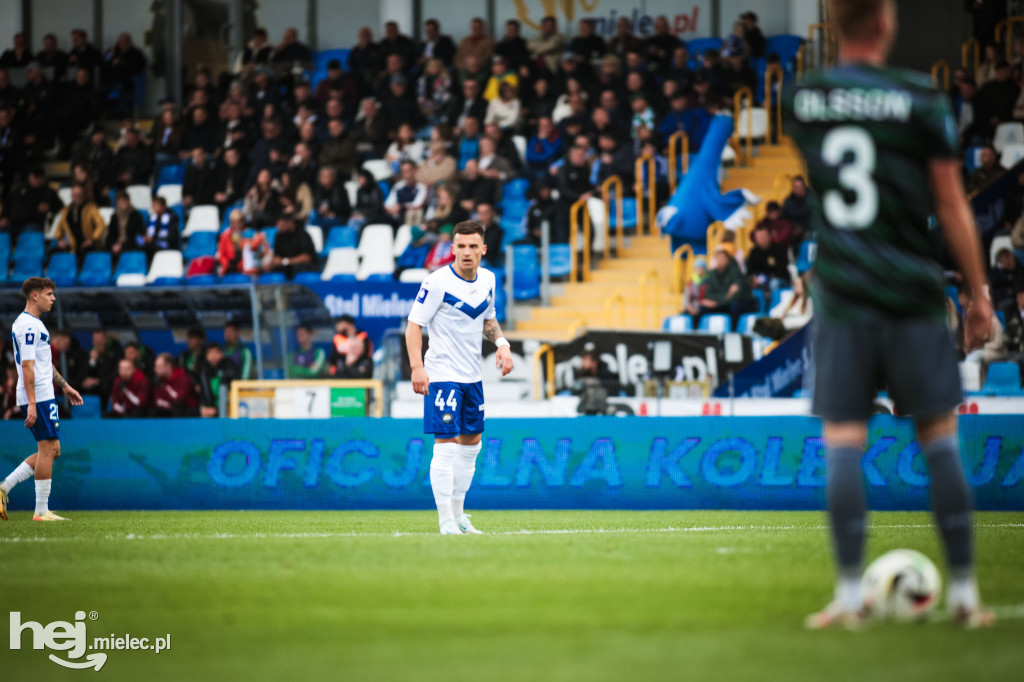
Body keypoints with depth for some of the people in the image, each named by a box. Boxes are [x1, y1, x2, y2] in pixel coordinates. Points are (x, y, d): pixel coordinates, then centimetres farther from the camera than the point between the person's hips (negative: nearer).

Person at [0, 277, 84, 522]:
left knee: (50, 451, 12)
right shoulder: (29, 326, -14)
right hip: (39, 398, -10)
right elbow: (27, 367, -20)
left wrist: (65, 386, 30)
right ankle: (41, 511, -4)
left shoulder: (31, 323, 18)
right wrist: (32, 405, -24)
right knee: (48, 449, -7)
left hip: (40, 398, 10)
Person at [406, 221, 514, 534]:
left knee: (471, 444, 13)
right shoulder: (438, 282, -14)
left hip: (471, 376, 7)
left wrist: (501, 343, 4)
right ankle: (445, 521, -8)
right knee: (446, 445, -11)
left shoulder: (487, 279, 6)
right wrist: (417, 366, -24)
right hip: (442, 376, -7)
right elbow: (414, 324, -14)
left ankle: (458, 514, 25)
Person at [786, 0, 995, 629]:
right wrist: (979, 295, 3)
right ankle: (964, 593, 9)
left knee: (842, 442, 2)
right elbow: (952, 206, -4)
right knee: (940, 437, 6)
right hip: (912, 294, -2)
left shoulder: (801, 101, 4)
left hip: (841, 295, 2)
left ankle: (850, 595, -2)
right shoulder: (921, 101, -6)